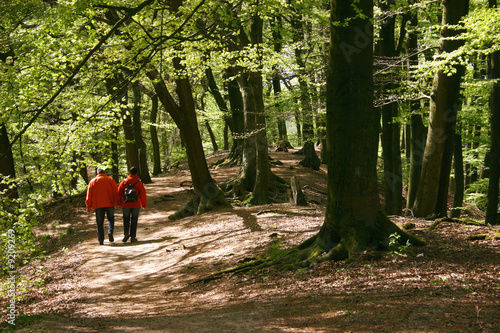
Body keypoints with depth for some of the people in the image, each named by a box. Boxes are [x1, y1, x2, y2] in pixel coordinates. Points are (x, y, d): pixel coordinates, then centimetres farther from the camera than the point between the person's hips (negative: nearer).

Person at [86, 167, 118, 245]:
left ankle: (101, 240, 1)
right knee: (111, 218, 18)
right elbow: (115, 192, 0)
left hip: (98, 205, 0)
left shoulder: (93, 181, 6)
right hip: (109, 204, 0)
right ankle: (110, 233, -6)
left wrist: (88, 206, 9)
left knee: (100, 223, 5)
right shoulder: (110, 179, 5)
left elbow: (89, 194, 5)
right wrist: (117, 202, 5)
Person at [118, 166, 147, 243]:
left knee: (126, 219, 14)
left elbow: (119, 193, 1)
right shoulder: (139, 183, -6)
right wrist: (144, 204, 9)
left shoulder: (124, 182, -3)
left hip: (126, 205, 1)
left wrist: (119, 203, 13)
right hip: (136, 205, -1)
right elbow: (143, 194, -2)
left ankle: (126, 233, -6)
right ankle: (133, 237, 6)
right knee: (134, 220, 7)